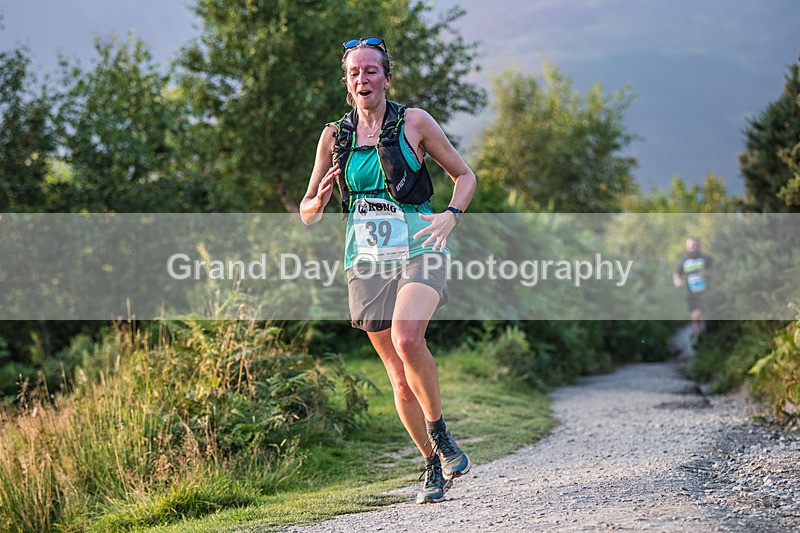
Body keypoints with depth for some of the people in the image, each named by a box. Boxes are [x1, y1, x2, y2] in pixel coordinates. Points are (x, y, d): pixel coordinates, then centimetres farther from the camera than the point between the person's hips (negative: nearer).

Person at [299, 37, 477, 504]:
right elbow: (307, 211, 12)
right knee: (400, 378, 5)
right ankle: (434, 466, 20)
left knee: (406, 338, -30)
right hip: (366, 260, 4)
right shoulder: (335, 136, 8)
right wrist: (319, 202, -11)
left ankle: (441, 434, -10)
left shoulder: (414, 122, 0)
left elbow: (465, 175, 7)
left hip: (417, 252, -3)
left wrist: (451, 216, -12)